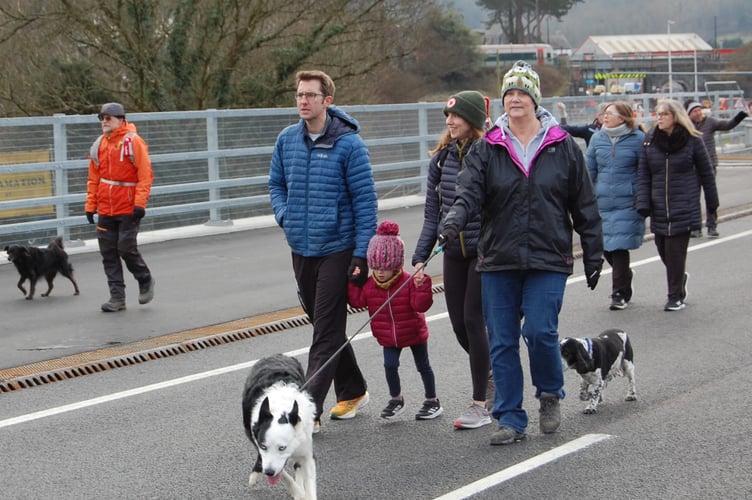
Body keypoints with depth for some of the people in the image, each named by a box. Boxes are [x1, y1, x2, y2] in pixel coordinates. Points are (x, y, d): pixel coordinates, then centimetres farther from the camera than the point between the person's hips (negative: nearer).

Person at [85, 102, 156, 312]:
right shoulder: (99, 144, 10)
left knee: (127, 248, -7)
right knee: (108, 254, 4)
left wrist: (140, 204, -17)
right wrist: (90, 205, 11)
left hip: (128, 209, -6)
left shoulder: (133, 142, -8)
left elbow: (145, 175, -12)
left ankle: (145, 281, 19)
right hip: (105, 210, 6)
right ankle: (117, 297, 10)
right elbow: (93, 178, 15)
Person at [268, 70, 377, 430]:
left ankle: (309, 410, -7)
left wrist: (362, 254, -14)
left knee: (327, 332, -6)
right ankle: (352, 391, 32)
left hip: (337, 249, -6)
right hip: (301, 250, 6)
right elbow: (276, 184, 21)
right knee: (322, 323, 16)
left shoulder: (348, 144, -11)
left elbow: (365, 201, -11)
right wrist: (284, 216, 1)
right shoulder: (287, 140, 5)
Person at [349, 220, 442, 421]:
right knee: (390, 365, -6)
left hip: (414, 332, -3)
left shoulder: (408, 282, -20)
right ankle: (396, 399, 15)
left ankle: (432, 401, 23)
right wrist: (354, 282, -11)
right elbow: (357, 300, -3)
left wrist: (422, 287, -40)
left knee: (423, 366, 10)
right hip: (388, 337, 3)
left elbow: (421, 305, -25)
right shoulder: (370, 284, -6)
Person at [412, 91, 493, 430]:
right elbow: (432, 213, 9)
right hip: (454, 252, 6)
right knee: (459, 324, 8)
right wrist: (420, 257, 4)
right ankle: (491, 372, 36)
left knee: (473, 320, -8)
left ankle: (480, 406, -1)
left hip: (484, 251, -6)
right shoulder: (441, 158, 6)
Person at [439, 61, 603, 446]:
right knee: (502, 340, 2)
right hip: (498, 259, 2)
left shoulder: (563, 148, 4)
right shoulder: (486, 149, 5)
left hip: (549, 258, -2)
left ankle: (550, 394, 17)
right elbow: (469, 192, -8)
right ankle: (510, 419, 12)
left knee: (540, 331, -12)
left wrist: (593, 255, 8)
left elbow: (584, 205, 8)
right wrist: (454, 220, -29)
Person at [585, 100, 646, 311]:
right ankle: (626, 276, 35)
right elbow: (589, 170, 13)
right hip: (602, 203, 4)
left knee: (619, 246, -8)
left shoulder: (637, 139, -4)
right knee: (605, 246, 8)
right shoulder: (597, 139, 7)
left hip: (627, 204, -4)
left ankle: (619, 293, 3)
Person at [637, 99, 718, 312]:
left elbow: (706, 172, 5)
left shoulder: (692, 140, -3)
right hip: (659, 208, 3)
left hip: (683, 208, -3)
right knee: (663, 248, 8)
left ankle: (675, 297, 5)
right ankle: (680, 278, 38)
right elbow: (643, 174, 3)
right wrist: (643, 203, -6)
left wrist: (711, 202, 10)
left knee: (675, 251, -6)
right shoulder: (650, 140, 4)